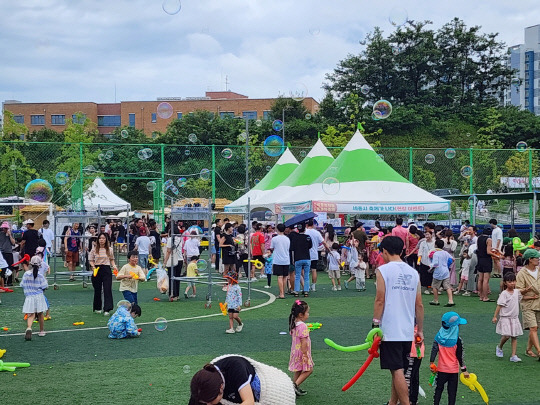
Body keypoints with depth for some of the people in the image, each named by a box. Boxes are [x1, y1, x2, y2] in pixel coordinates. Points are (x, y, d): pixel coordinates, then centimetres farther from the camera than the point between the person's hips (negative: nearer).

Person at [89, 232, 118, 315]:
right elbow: (91, 260, 5)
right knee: (97, 289, 8)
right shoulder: (94, 249, 2)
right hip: (97, 270, 0)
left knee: (107, 289, -10)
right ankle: (97, 308, 23)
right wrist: (93, 267, -12)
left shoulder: (109, 249, 5)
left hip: (106, 269, 0)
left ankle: (106, 309, -12)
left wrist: (114, 266, -3)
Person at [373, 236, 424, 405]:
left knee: (397, 371, -5)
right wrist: (420, 330, 17)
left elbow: (380, 300, -12)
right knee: (399, 371, 17)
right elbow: (419, 305, 11)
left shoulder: (383, 270, -6)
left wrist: (375, 326, -7)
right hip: (408, 331, 6)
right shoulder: (413, 272, 10)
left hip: (390, 331, -6)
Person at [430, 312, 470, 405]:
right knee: (452, 390, 5)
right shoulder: (457, 339, -13)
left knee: (439, 388, 14)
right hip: (453, 369, -3)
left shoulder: (439, 336, -4)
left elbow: (434, 349, -5)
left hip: (441, 369, 3)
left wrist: (432, 363, 1)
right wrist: (464, 369, -2)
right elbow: (460, 356, -10)